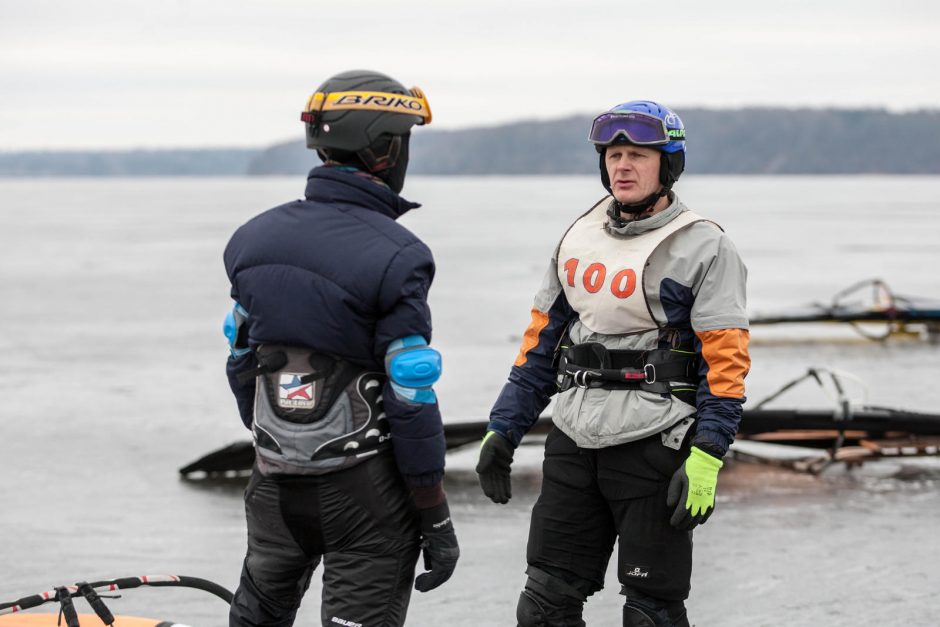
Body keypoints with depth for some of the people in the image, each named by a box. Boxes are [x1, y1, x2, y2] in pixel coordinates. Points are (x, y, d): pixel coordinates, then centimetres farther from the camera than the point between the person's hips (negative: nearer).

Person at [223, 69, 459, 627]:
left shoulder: (255, 238, 4)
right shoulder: (394, 257, -16)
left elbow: (243, 365, 11)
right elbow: (410, 399, -16)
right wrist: (436, 518, -9)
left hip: (276, 482, 6)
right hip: (365, 485, -6)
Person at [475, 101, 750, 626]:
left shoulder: (703, 248, -6)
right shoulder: (579, 239, 13)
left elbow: (726, 361, -12)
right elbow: (541, 341, 18)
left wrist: (705, 461, -21)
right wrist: (503, 431, 13)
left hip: (654, 445, -6)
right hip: (574, 441, 6)